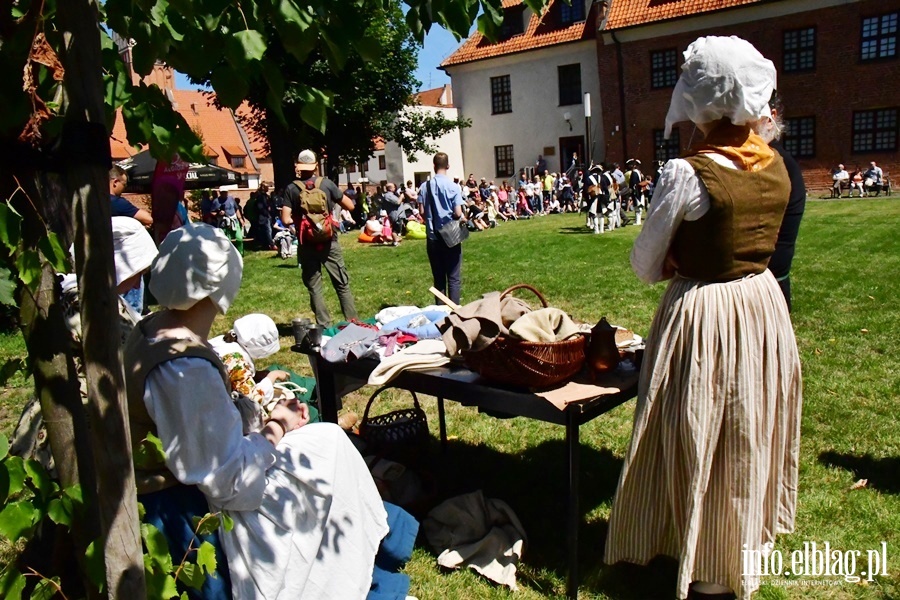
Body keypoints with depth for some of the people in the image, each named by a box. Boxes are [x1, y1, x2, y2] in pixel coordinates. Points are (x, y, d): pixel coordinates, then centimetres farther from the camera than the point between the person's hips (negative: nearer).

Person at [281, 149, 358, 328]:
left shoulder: (291, 189, -5)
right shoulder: (327, 184, -4)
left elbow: (285, 220, -11)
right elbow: (350, 206, 0)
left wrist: (297, 218, 9)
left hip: (307, 245, 0)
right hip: (329, 242, 0)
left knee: (314, 288, 9)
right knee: (342, 284, 8)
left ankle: (325, 326, 10)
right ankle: (353, 322, 10)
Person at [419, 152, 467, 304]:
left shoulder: (424, 187, -1)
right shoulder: (453, 187, -10)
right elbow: (457, 213, -13)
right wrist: (464, 218, 8)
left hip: (432, 236, 3)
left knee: (438, 277, 12)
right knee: (454, 277, 4)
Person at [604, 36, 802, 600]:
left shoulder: (686, 173, -20)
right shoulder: (777, 166, 0)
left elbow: (645, 263, -11)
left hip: (704, 316, -7)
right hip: (765, 306, 7)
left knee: (702, 446, 10)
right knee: (753, 436, 22)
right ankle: (748, 547, 44)